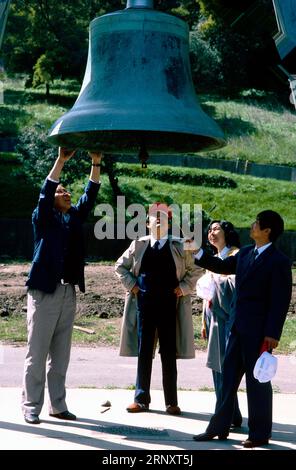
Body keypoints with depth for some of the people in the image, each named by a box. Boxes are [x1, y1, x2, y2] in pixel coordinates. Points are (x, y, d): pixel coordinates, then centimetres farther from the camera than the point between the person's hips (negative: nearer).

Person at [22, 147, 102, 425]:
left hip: (69, 292, 6)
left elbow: (90, 197, 8)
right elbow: (44, 193, -13)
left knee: (60, 355, 9)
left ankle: (57, 405, 14)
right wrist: (61, 160, -19)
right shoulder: (43, 219, 1)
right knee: (37, 354, -3)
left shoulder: (74, 218, 15)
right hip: (44, 292, -6)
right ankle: (31, 407, 1)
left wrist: (96, 163, -1)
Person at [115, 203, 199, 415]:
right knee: (144, 352, 5)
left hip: (169, 307, -1)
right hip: (144, 305, 1)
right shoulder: (139, 245, 8)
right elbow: (121, 266, 16)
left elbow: (194, 270, 11)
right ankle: (142, 399, 12)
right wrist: (131, 285, 4)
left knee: (169, 354, 3)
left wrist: (183, 288, 0)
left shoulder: (179, 247, 5)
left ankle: (172, 402, 9)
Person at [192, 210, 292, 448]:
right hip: (238, 328, 8)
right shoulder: (245, 253, 9)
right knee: (228, 377, 13)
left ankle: (260, 434, 14)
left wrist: (272, 334, -18)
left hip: (259, 331, -8)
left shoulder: (279, 261, -13)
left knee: (257, 380, 2)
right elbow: (222, 266, 24)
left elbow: (281, 301, -15)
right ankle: (219, 428, 23)